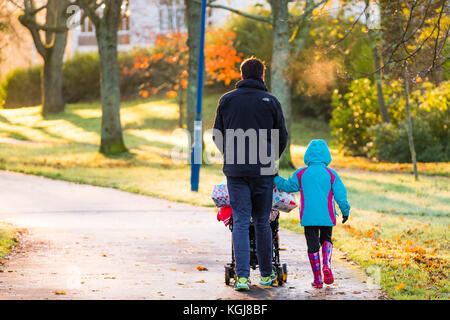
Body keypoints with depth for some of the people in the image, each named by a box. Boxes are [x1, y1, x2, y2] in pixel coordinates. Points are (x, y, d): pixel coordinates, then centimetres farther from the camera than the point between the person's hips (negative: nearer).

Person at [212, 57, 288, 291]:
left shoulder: (227, 100, 4)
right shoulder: (270, 101, 1)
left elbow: (217, 135, 10)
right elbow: (282, 137, 7)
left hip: (235, 170, 0)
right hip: (263, 171, 0)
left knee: (240, 222, 0)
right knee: (262, 222, 9)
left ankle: (242, 276, -10)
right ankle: (266, 274, 17)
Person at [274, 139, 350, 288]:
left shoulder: (301, 174, 1)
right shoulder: (331, 174, -1)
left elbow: (287, 186, 11)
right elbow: (340, 194, -1)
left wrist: (275, 179, 26)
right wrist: (345, 211, 9)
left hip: (308, 217, 0)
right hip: (327, 216, 0)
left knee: (313, 245, 6)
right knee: (326, 240, 19)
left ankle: (317, 279, 6)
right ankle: (326, 265, -7)